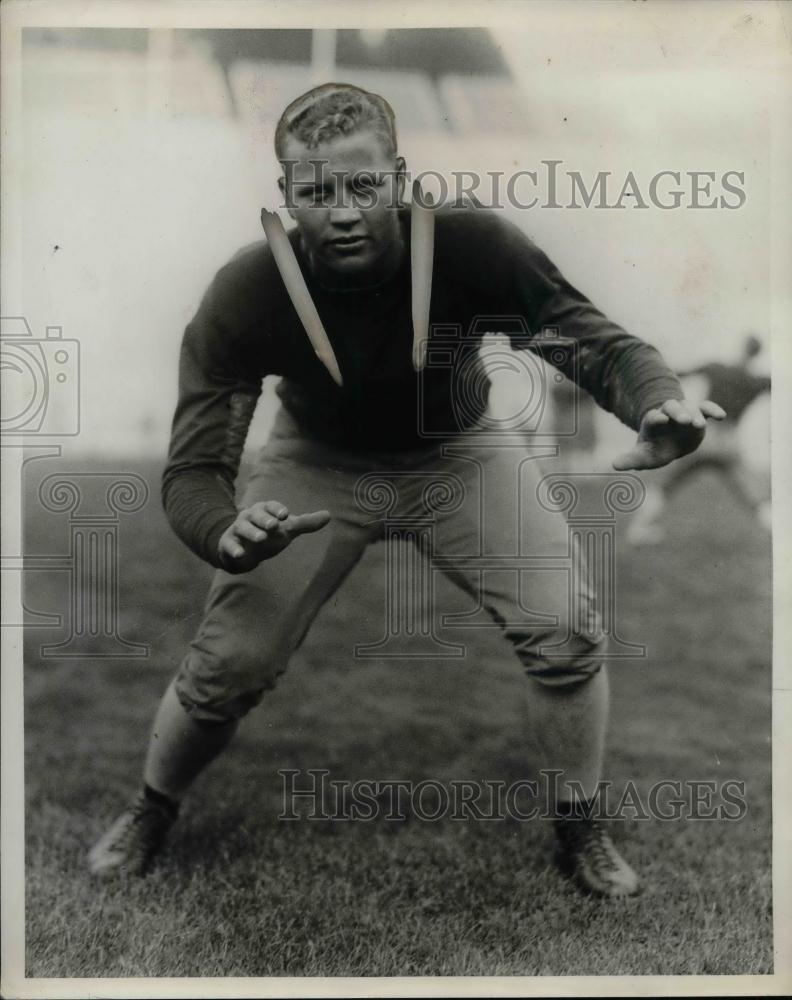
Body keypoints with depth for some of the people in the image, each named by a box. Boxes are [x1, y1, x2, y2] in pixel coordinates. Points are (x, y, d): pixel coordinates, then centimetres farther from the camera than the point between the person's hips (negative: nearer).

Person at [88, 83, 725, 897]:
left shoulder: (469, 246, -29)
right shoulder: (244, 295, -28)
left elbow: (596, 340, -26)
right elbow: (191, 470, -27)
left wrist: (659, 402, -50)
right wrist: (227, 534, -52)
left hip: (455, 456, 1)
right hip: (317, 464, 0)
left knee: (566, 632, -16)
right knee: (228, 663, -10)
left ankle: (578, 831, 12)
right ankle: (150, 812, 23)